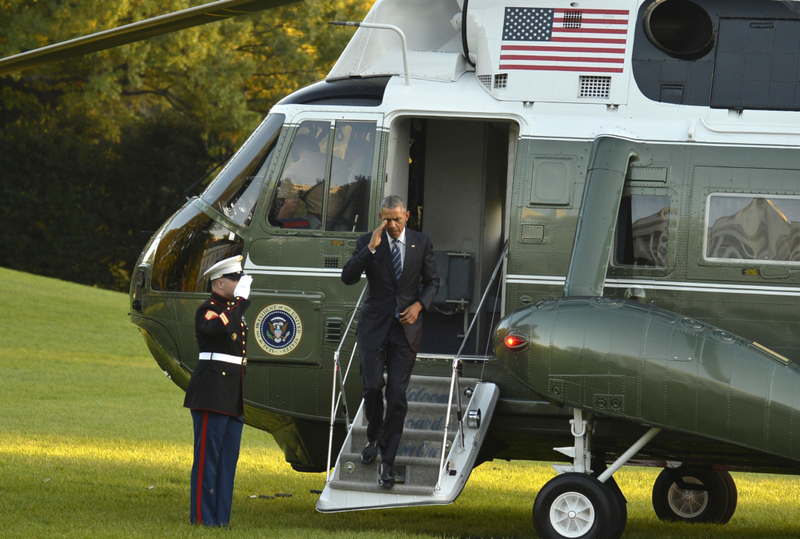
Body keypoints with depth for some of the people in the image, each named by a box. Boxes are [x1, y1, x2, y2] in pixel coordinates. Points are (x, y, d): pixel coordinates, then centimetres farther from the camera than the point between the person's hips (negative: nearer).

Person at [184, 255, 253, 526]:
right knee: (207, 456, -7)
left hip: (233, 397, 9)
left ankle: (220, 519, 10)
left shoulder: (233, 309, 19)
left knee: (228, 459, 7)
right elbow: (223, 328, -31)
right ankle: (202, 519, -6)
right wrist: (241, 299, -22)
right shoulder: (207, 310, -8)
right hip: (212, 392, -9)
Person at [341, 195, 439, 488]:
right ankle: (373, 438, 24)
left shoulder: (421, 243, 2)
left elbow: (432, 281, 11)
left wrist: (419, 305, -7)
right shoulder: (367, 242, -2)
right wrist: (371, 248, -21)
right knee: (373, 386, -6)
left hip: (406, 327, 0)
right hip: (374, 326, 0)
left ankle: (387, 461, 0)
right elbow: (347, 277, -12)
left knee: (397, 393, -4)